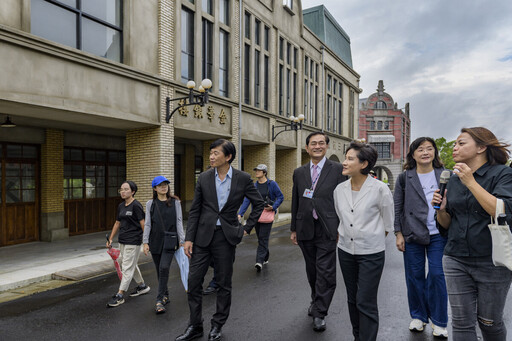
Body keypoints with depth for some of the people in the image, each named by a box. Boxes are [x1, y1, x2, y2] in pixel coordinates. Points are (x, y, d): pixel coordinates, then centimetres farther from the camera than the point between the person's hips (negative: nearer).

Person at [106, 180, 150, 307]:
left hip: (133, 241, -9)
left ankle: (120, 295, 3)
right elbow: (117, 223, 19)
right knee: (131, 265, 19)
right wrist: (110, 238, 17)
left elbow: (143, 224, -14)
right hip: (123, 241, 9)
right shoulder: (121, 206, 10)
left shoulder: (136, 206, -13)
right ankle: (142, 286, 35)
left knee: (127, 267, -3)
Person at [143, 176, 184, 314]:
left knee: (164, 268, -15)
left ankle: (160, 300, -9)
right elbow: (147, 224, 6)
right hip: (155, 240, 2)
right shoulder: (150, 204, 6)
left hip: (170, 240, -2)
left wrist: (181, 240, 0)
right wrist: (145, 242, -1)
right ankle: (165, 295, 27)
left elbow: (179, 222, 4)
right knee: (159, 270, 10)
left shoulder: (175, 202, 4)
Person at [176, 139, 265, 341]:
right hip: (203, 236, 2)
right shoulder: (204, 178, 1)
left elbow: (259, 203, 7)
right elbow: (195, 210, 3)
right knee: (194, 281, 5)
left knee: (224, 284, 9)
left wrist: (247, 226, 1)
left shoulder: (243, 179, -5)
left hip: (226, 237, -2)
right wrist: (189, 238, -1)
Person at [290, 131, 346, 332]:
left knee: (325, 272, -2)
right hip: (305, 230, 4)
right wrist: (293, 229, 13)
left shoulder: (337, 169, -1)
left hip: (327, 229, -4)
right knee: (312, 270, 17)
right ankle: (316, 301, 38)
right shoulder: (299, 173, 10)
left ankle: (319, 313, 10)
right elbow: (295, 202, 13)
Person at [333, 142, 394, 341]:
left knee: (365, 302, -2)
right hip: (346, 250, 5)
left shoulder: (380, 189, -14)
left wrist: (373, 240, 4)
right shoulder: (340, 189, 0)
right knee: (352, 299, 16)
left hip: (371, 253, -5)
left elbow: (388, 223, -2)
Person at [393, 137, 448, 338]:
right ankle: (418, 316, 26)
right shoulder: (404, 178, 2)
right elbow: (398, 207, 2)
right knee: (414, 276, 8)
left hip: (438, 234, 0)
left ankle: (438, 321, 19)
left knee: (437, 275, 2)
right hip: (412, 235, 0)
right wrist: (398, 233, -2)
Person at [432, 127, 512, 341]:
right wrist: (441, 210, -8)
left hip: (493, 261, -3)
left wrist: (471, 182, -22)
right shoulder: (453, 179, 8)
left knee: (489, 321, 12)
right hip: (456, 260, 4)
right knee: (462, 322, 6)